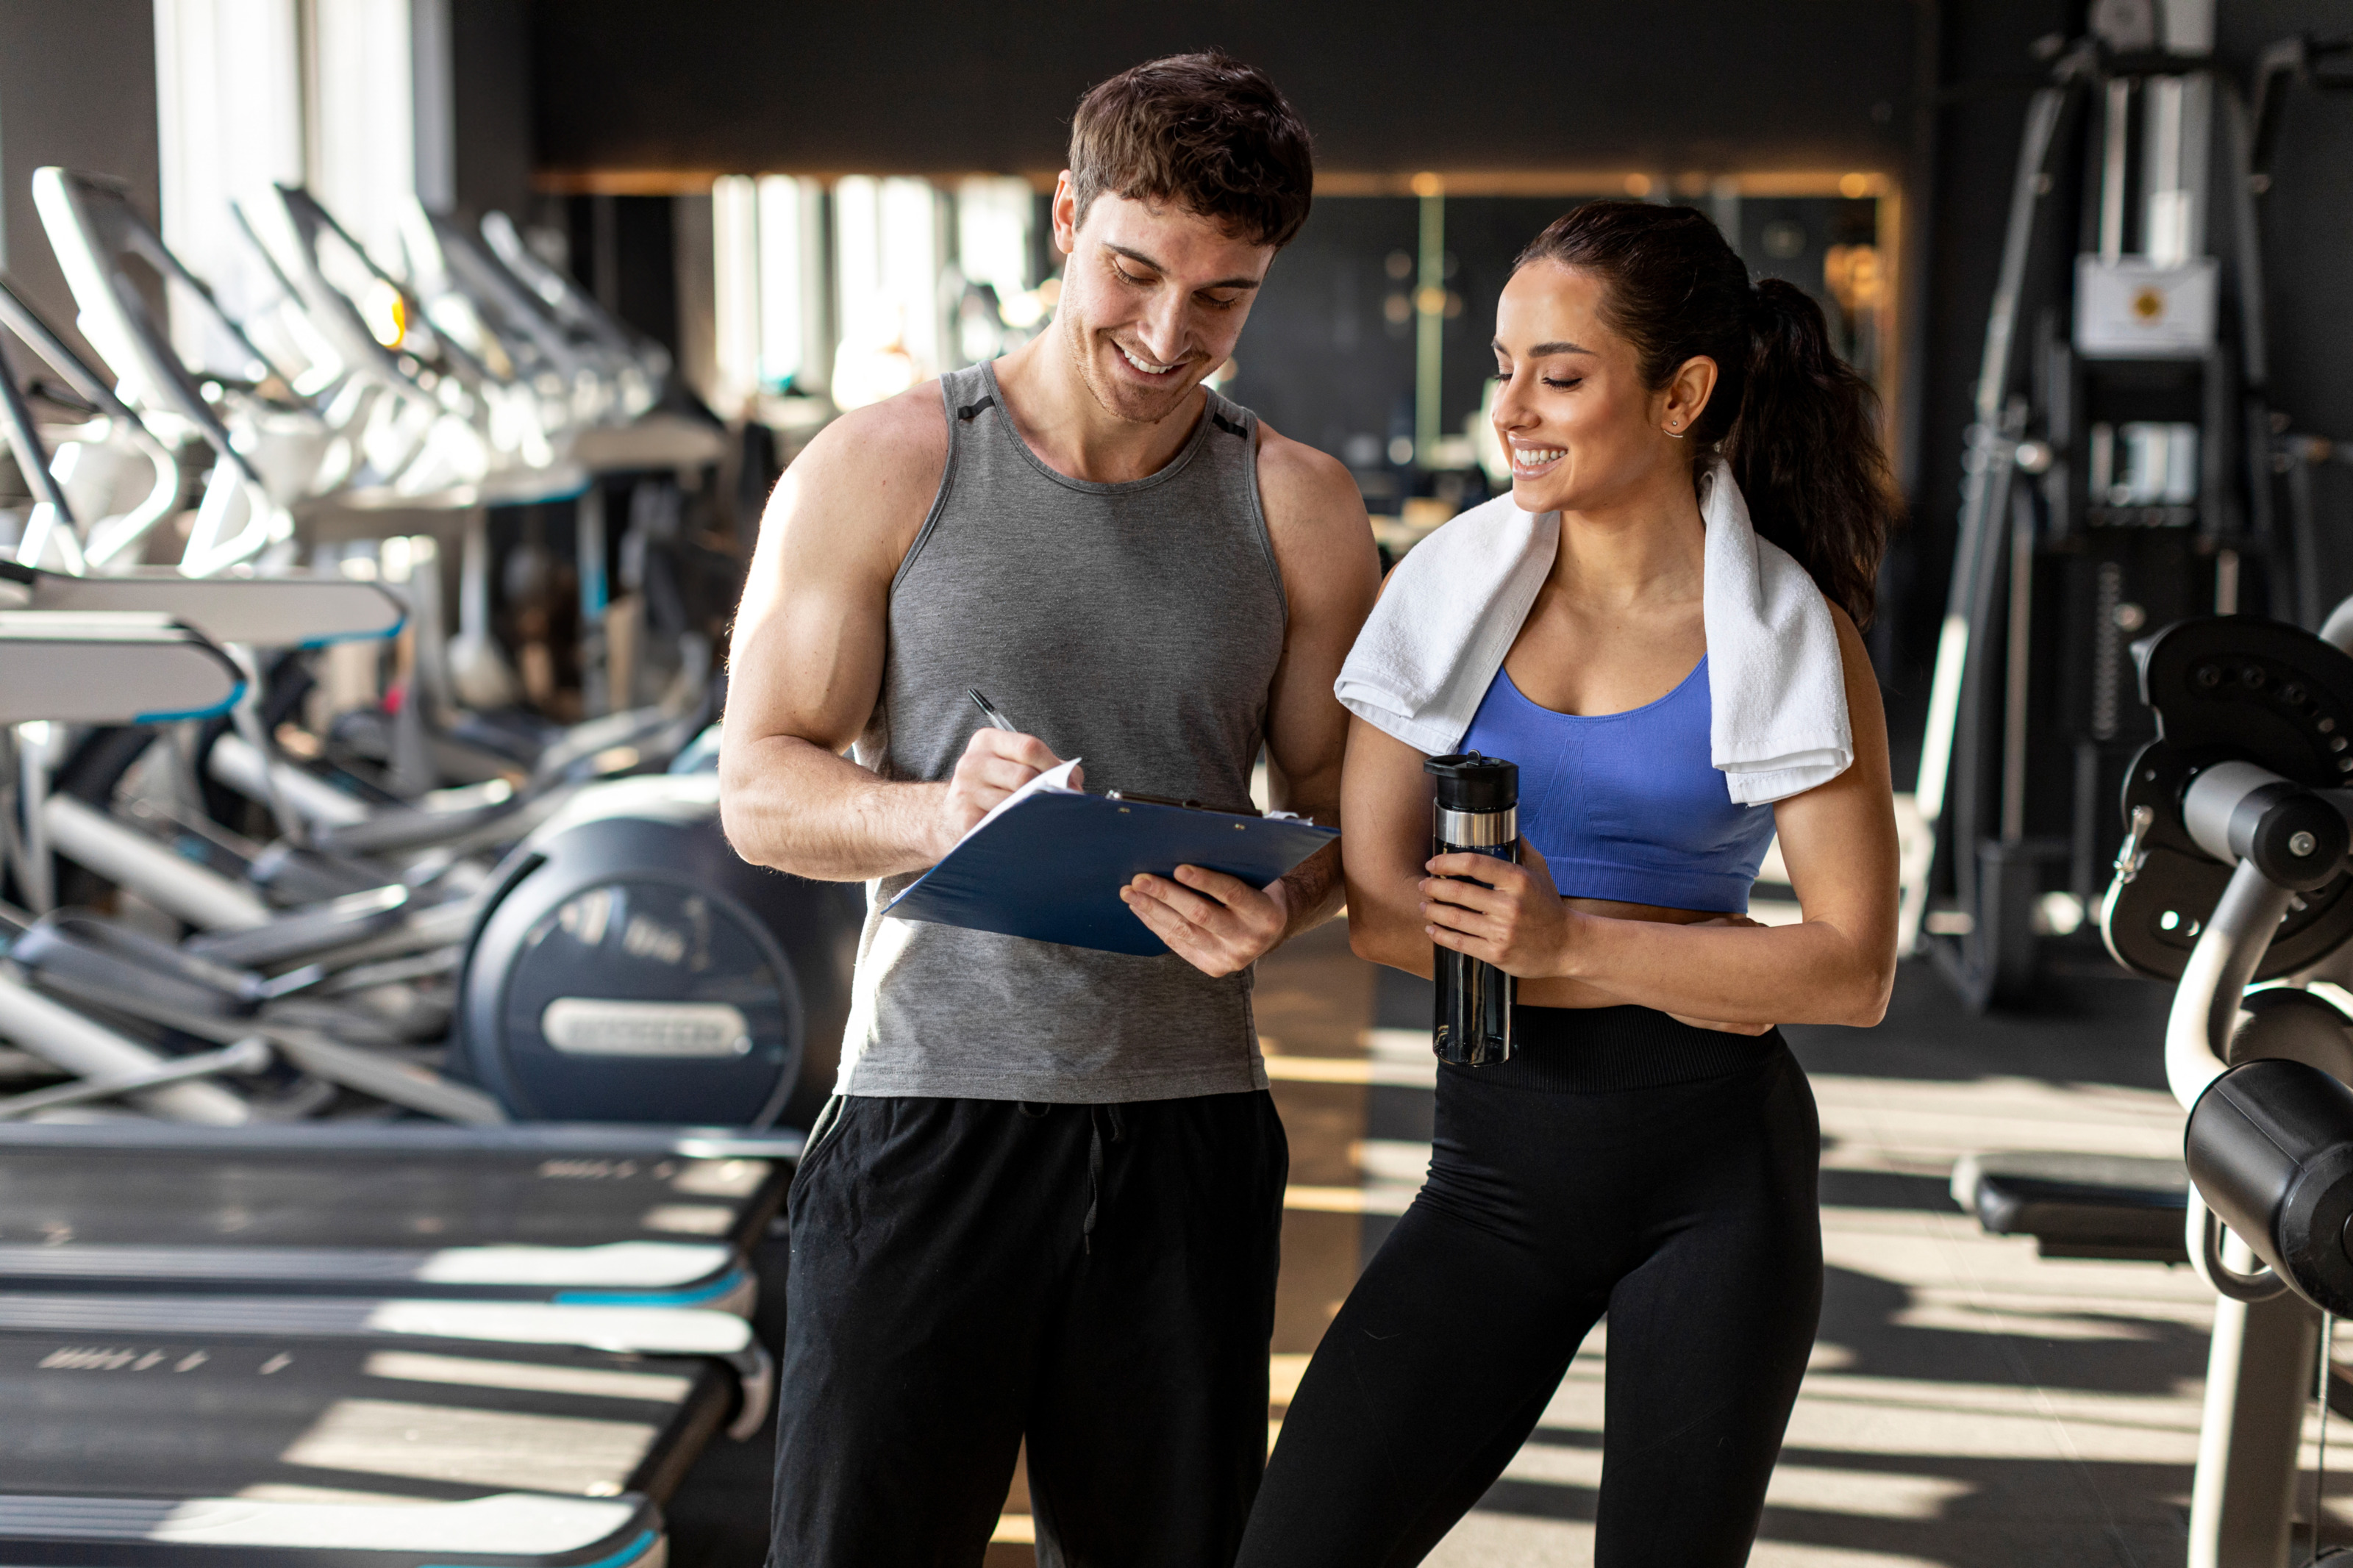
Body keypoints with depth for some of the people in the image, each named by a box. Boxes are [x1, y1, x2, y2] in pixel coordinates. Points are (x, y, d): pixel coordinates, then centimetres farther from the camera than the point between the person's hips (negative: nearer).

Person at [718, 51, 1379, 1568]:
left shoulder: (1299, 509, 7)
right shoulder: (881, 471, 0)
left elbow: (1339, 803, 10)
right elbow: (760, 788, -1)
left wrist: (1277, 907, -14)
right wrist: (939, 815, -22)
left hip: (1187, 1121, 2)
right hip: (929, 1107, -2)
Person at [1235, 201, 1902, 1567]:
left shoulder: (1789, 635, -3)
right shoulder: (1452, 584, 2)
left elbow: (1857, 968, -6)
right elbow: (1380, 906, -3)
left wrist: (1574, 943, -16)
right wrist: (1684, 965, -10)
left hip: (1719, 1166, -1)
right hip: (1499, 1163, 2)